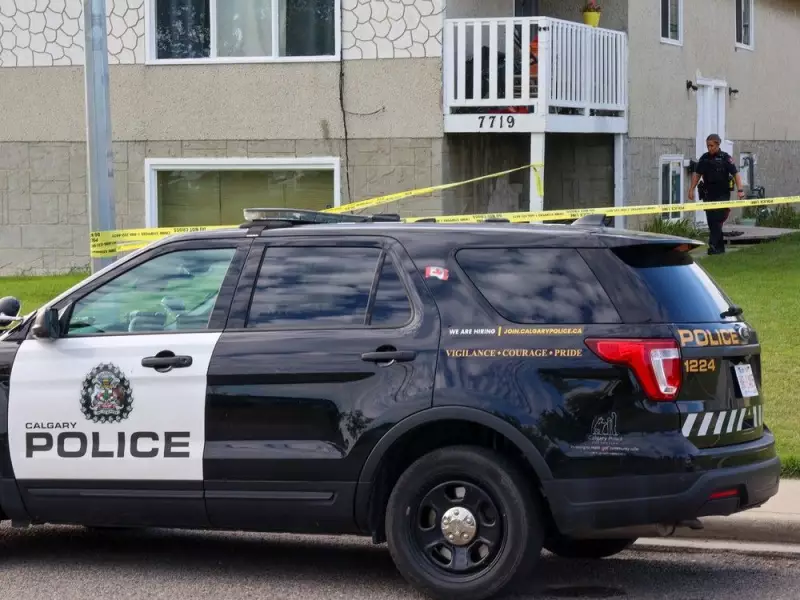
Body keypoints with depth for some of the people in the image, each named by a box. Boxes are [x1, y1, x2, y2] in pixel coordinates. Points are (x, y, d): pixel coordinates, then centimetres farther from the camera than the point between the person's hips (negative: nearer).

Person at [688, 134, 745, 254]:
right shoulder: (704, 158, 8)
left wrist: (740, 189, -20)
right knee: (711, 221, 5)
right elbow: (697, 174, 14)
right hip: (708, 194, 5)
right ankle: (719, 247, 14)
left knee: (717, 220, -11)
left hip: (722, 195, -5)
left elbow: (735, 173, -10)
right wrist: (691, 189, 6)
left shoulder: (725, 158, -5)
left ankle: (713, 245, -15)